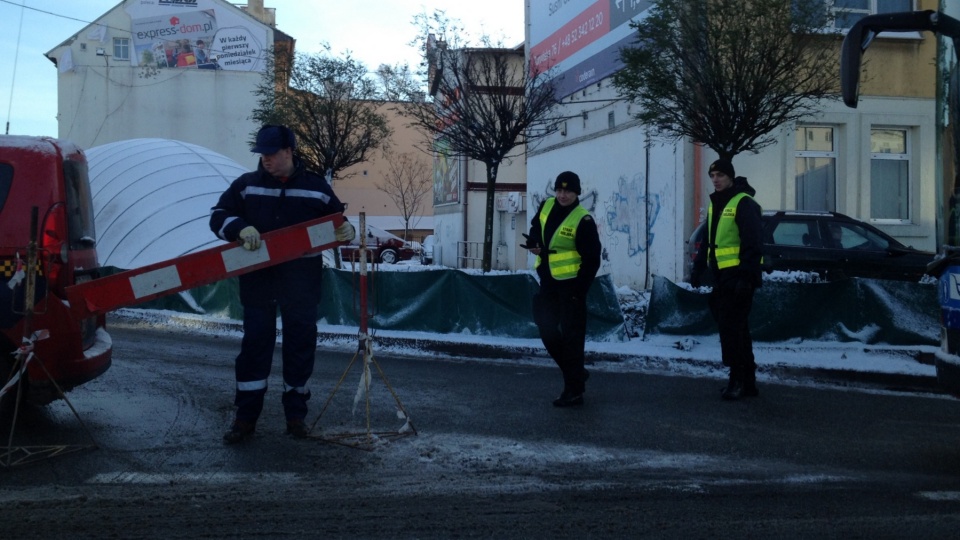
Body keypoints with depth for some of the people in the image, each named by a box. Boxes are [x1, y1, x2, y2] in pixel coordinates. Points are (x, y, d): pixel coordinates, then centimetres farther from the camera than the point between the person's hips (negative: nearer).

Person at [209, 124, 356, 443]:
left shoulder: (316, 187, 5)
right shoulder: (246, 185, 5)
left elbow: (337, 220, 15)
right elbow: (218, 216, 1)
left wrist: (346, 231, -9)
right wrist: (241, 228, -19)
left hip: (302, 280, 0)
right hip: (258, 278, 0)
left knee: (300, 343, 6)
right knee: (255, 342, 1)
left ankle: (296, 414, 20)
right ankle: (245, 418, 7)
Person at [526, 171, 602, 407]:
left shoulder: (583, 221, -16)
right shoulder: (546, 207, 4)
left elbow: (592, 260, -14)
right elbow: (536, 227, 24)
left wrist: (579, 290, -18)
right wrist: (533, 243, 2)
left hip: (571, 285, -7)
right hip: (548, 282, 8)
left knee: (571, 337, -3)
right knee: (547, 331, 12)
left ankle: (574, 390, 5)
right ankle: (576, 372, 29)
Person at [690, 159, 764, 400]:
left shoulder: (744, 203, -12)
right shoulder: (714, 204, 16)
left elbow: (753, 244, -18)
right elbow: (707, 240, 24)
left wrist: (746, 276, -23)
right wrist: (698, 268, 17)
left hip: (738, 276, -9)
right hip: (722, 275, 9)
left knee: (731, 328, -10)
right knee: (737, 328, 11)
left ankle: (737, 379, -4)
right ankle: (748, 382, 18)